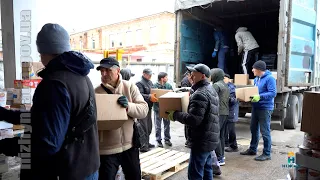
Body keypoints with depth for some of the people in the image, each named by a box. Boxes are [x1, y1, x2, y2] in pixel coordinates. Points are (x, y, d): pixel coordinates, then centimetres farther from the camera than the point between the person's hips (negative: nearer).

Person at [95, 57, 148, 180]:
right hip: (107, 149, -2)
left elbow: (144, 110, -7)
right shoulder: (96, 92, -4)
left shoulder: (130, 87, -1)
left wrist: (128, 106, -25)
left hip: (130, 145, 2)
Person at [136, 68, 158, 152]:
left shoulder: (150, 82, 16)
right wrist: (149, 97, -33)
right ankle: (143, 146, 3)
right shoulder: (140, 83, -12)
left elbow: (153, 91, 24)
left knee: (149, 127, 17)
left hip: (149, 108, 9)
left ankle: (147, 143, 31)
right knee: (144, 127, -5)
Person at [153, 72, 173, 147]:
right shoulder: (155, 86, -12)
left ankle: (167, 139, 30)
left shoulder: (168, 85, 0)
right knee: (158, 126, 7)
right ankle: (159, 140, 19)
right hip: (158, 108, -4)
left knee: (167, 124, 15)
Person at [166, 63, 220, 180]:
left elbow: (194, 119, -27)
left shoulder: (200, 94, -19)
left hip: (202, 140, -11)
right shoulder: (211, 90, 14)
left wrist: (175, 115, -16)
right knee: (206, 170, 21)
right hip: (209, 138, 11)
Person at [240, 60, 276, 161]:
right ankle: (252, 149, 31)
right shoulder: (256, 79, 12)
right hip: (256, 107, 9)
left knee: (265, 131, -2)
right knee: (253, 129, 17)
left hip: (265, 108, -9)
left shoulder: (269, 78, -13)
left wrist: (260, 97, -28)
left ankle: (267, 154, 10)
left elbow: (273, 93, -20)